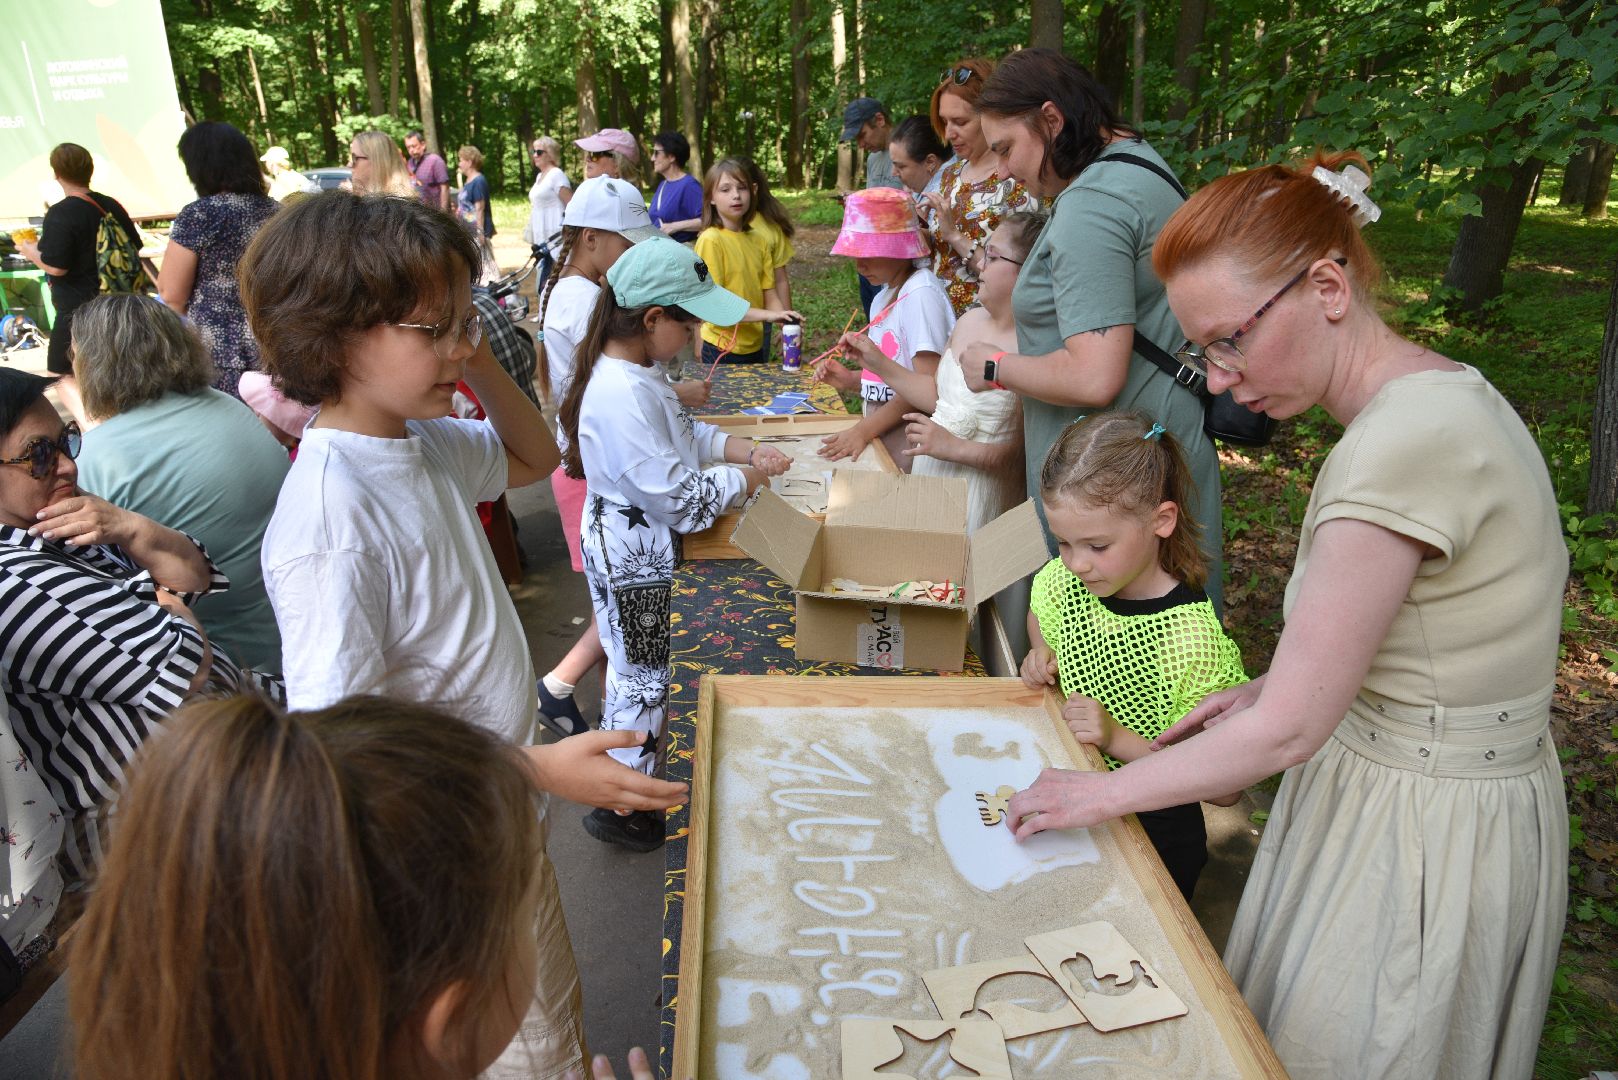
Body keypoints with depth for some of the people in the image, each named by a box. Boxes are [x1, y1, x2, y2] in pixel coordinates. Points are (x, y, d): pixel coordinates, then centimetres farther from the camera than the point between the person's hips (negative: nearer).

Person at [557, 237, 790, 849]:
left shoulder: (635, 371, 1)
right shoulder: (621, 395, -31)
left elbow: (682, 433, 15)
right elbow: (677, 494, -29)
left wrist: (746, 449, 2)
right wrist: (744, 478, -14)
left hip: (639, 543, 10)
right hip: (634, 556, -10)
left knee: (635, 668, 25)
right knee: (643, 679, 6)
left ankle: (624, 778, 45)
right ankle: (622, 810, 25)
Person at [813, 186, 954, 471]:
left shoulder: (920, 293, -13)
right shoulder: (884, 297, 13)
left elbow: (928, 385, -20)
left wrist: (864, 430, -21)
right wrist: (850, 379, 3)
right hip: (877, 437, 8)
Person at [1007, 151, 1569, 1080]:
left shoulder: (1408, 441, -28)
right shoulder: (1438, 389, 2)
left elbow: (1287, 731, -24)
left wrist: (1102, 794, -13)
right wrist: (1267, 692, 3)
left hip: (1425, 840, -8)